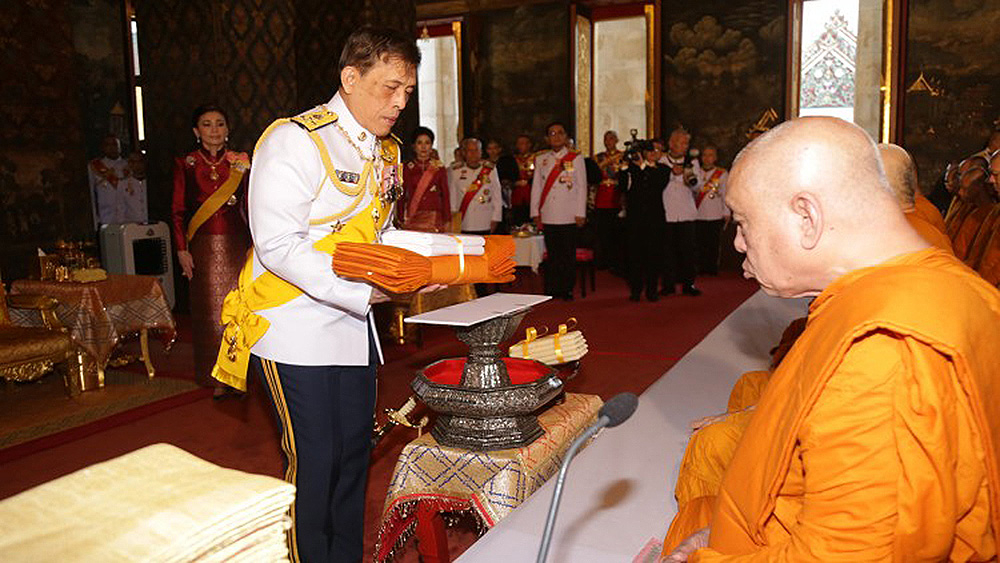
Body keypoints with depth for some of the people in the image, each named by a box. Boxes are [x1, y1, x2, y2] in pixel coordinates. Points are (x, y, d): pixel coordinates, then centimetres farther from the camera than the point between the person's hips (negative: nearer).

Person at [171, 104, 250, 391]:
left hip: (236, 244, 1)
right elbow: (177, 210, 4)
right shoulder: (185, 164, 5)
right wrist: (181, 249, -3)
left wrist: (255, 245, 1)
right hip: (203, 247, 0)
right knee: (209, 310, 2)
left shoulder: (240, 163, 7)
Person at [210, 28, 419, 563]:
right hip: (296, 327, -7)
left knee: (354, 452, 14)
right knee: (312, 462, -1)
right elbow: (278, 245, -21)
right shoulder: (294, 140, -14)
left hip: (353, 325, 8)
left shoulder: (386, 151, 11)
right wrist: (363, 292, -25)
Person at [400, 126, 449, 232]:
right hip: (412, 219, 0)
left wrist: (447, 221, 4)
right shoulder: (407, 168, 7)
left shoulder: (439, 168, 7)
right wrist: (400, 221, 3)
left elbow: (445, 196, 8)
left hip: (434, 220, 0)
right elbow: (401, 196, 8)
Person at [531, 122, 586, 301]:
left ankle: (567, 289, 12)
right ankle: (551, 290, 11)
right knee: (552, 254, 4)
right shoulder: (540, 159, 11)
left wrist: (581, 213, -2)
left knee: (569, 254, 2)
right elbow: (536, 187, 11)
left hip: (569, 216, -1)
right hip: (548, 216, 2)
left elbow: (582, 187, 3)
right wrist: (535, 212, 5)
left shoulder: (576, 158, 4)